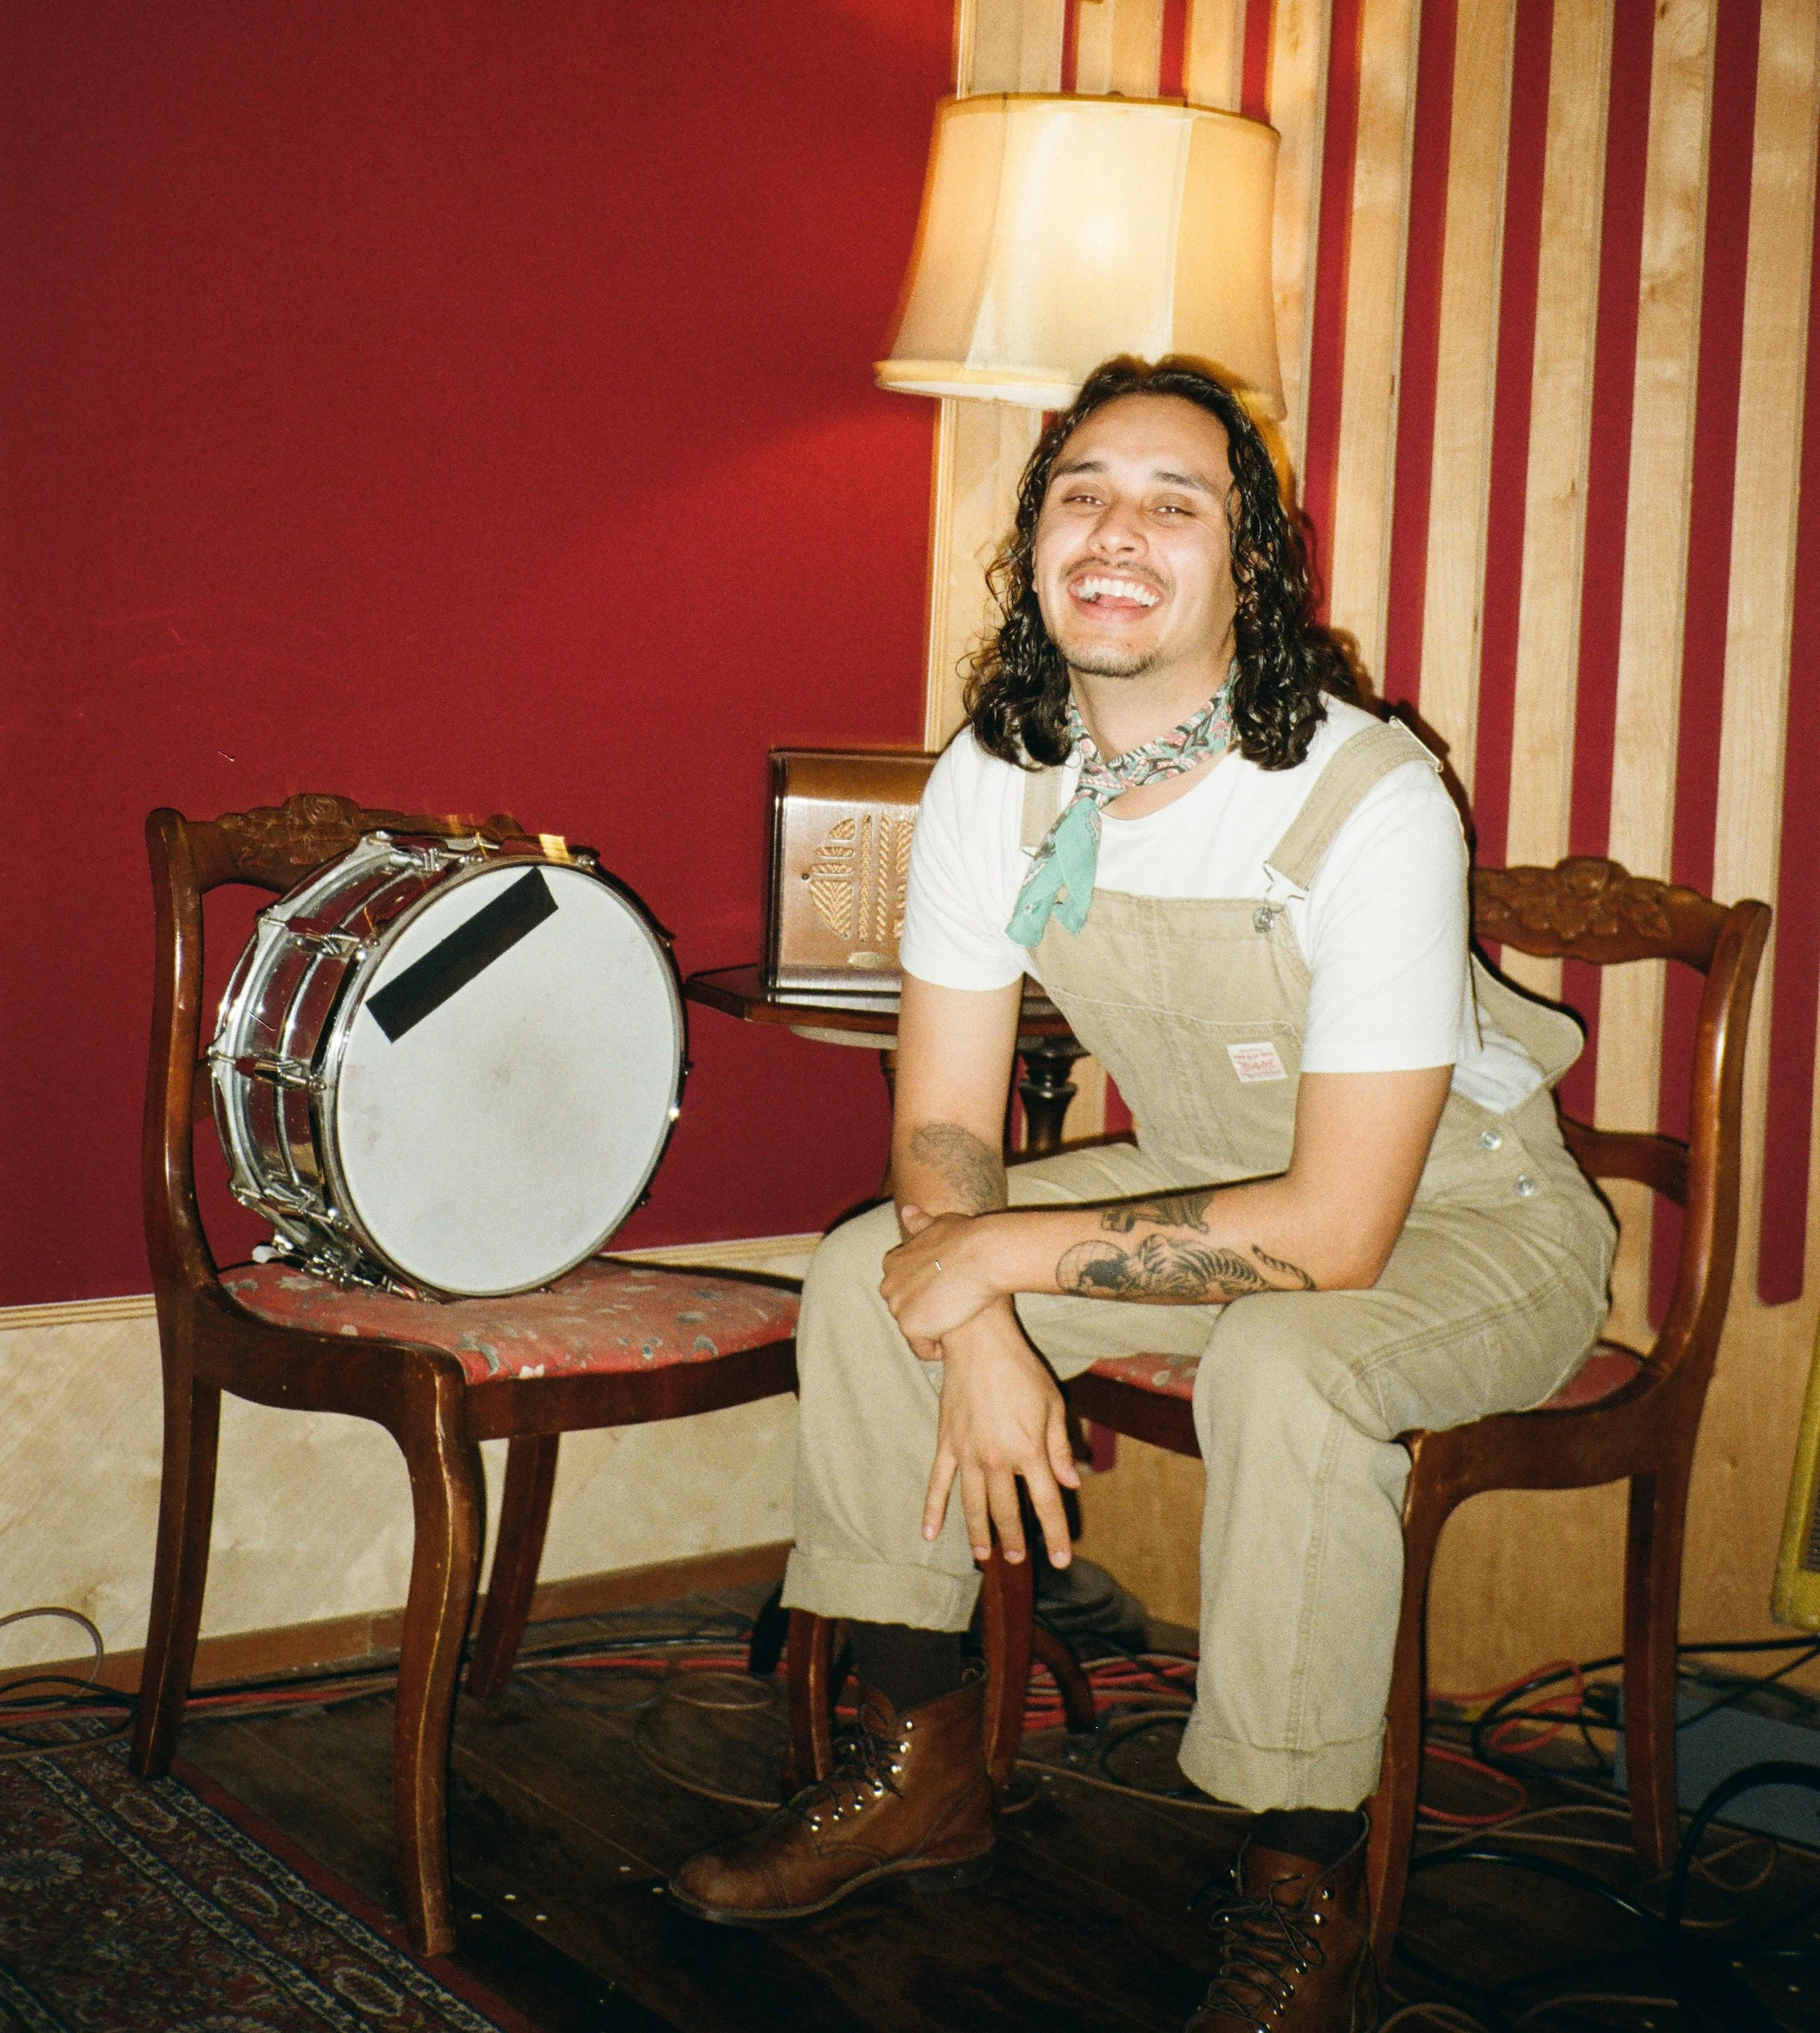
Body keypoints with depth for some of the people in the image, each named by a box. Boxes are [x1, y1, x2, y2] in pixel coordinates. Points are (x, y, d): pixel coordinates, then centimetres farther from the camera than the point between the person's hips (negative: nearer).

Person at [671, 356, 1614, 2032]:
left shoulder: (1372, 804, -30)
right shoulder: (993, 782, -12)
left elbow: (1333, 1232, -31)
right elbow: (944, 1126, -6)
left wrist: (1000, 1255, -27)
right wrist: (978, 1338, -25)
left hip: (1462, 1223, -6)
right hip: (1201, 1190, 6)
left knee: (1283, 1368, -36)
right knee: (866, 1272, -5)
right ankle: (919, 1769, 8)